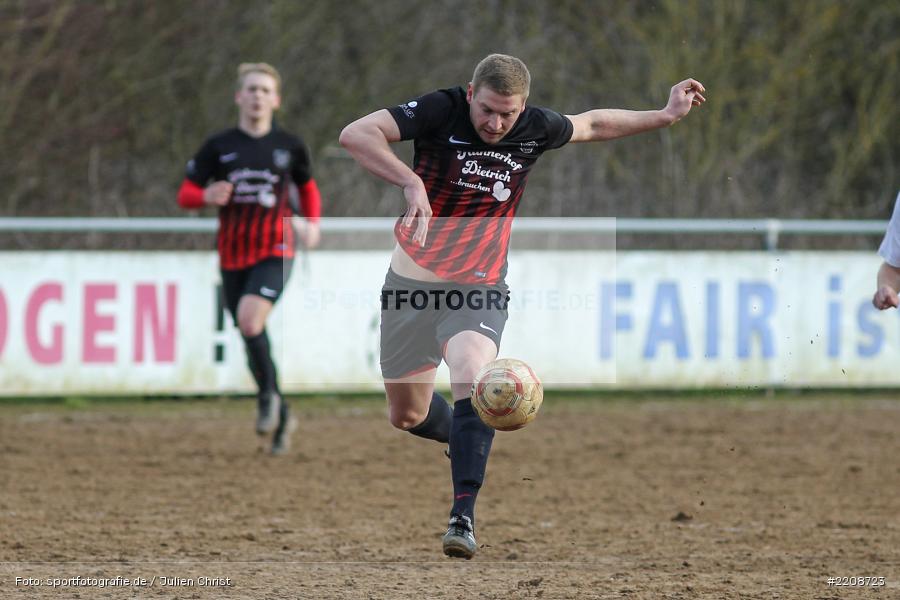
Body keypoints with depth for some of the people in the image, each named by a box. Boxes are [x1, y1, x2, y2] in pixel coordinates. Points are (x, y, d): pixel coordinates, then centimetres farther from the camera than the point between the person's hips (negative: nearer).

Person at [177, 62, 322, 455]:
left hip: (275, 252, -2)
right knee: (249, 335, 7)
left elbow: (307, 187, 23)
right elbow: (185, 194, 2)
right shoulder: (219, 147, 3)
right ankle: (280, 416, 25)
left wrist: (312, 225, 7)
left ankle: (268, 394, -5)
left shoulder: (289, 146, 5)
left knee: (250, 319, -26)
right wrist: (207, 196, -20)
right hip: (233, 256, 2)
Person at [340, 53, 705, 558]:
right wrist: (411, 182, -42)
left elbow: (593, 125, 15)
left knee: (472, 376, -29)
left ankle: (464, 516, -28)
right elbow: (355, 134, -29)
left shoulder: (536, 129, -8)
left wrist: (666, 116, 14)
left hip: (480, 286, 0)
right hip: (414, 281, 0)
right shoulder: (441, 111, -18)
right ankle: (462, 436, 44)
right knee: (407, 416, 9)